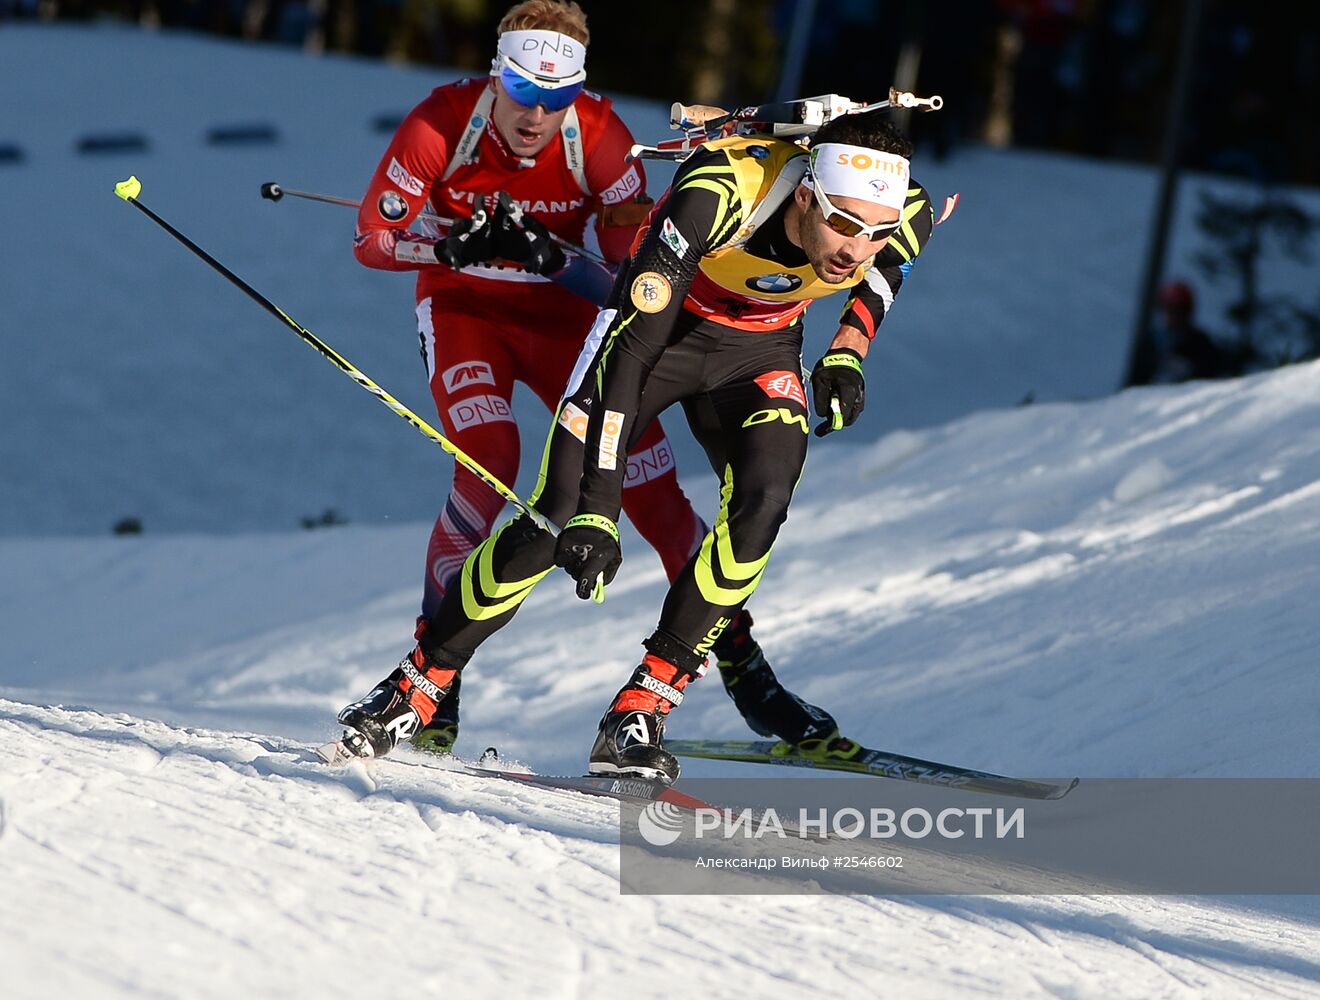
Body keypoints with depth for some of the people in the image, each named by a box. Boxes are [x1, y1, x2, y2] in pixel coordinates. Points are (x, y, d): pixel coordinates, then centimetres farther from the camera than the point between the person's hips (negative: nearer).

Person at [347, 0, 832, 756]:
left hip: (560, 316, 2)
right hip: (463, 309, -1)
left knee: (650, 480, -7)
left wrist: (549, 255, -35)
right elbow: (373, 239, -15)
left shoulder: (598, 135, -20)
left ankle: (744, 667, 5)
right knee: (490, 462, -27)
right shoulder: (443, 123, -21)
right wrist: (462, 245, -32)